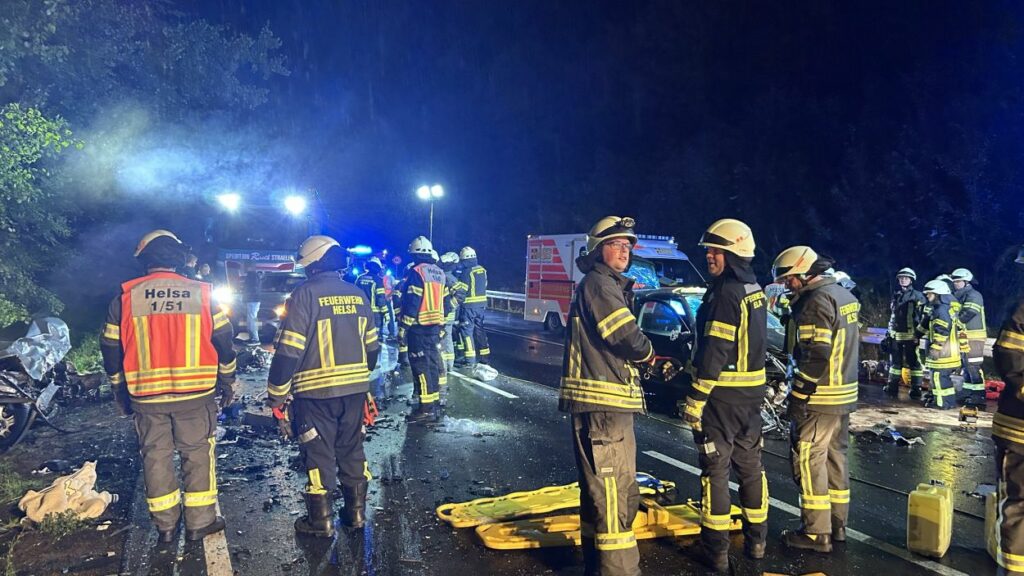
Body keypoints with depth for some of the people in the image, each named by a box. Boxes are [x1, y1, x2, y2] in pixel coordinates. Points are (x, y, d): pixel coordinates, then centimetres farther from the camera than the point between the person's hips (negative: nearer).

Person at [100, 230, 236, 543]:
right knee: (198, 454, 9)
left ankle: (165, 525, 22)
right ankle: (200, 522, 15)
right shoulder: (202, 294, -3)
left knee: (156, 456, 13)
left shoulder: (125, 297, -2)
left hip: (146, 396, 1)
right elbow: (223, 341, 1)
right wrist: (226, 382, 13)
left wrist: (120, 390, 18)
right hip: (196, 394, -1)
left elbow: (111, 350, 5)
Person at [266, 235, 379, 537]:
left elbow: (289, 349, -16)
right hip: (355, 389, 5)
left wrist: (276, 394, -8)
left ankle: (321, 521, 16)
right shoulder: (358, 294, 6)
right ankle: (356, 512, 26)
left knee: (318, 454, 7)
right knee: (352, 450, 17)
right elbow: (372, 346, 13)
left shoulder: (305, 293, -12)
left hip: (316, 391, -5)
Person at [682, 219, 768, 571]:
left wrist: (696, 399, -20)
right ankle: (756, 539, 28)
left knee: (715, 469, 0)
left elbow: (714, 353, -23)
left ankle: (716, 548, 7)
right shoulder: (754, 289, 10)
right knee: (750, 464, 17)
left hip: (723, 395, -9)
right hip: (752, 392, 9)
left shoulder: (726, 293, -19)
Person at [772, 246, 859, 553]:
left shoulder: (817, 301, -17)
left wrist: (799, 396, -19)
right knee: (835, 458, 16)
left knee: (809, 462, -3)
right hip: (844, 395, 10)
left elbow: (817, 355, -24)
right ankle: (837, 525, 25)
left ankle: (816, 533, 3)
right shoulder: (845, 296, 14)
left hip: (819, 399, -10)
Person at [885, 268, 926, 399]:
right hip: (896, 335, 6)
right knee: (895, 362, 11)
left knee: (914, 362, -2)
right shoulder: (895, 296, 15)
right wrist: (889, 332, 20)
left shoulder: (917, 296, -3)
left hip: (911, 335, -6)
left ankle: (916, 389, 2)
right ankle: (892, 388, 18)